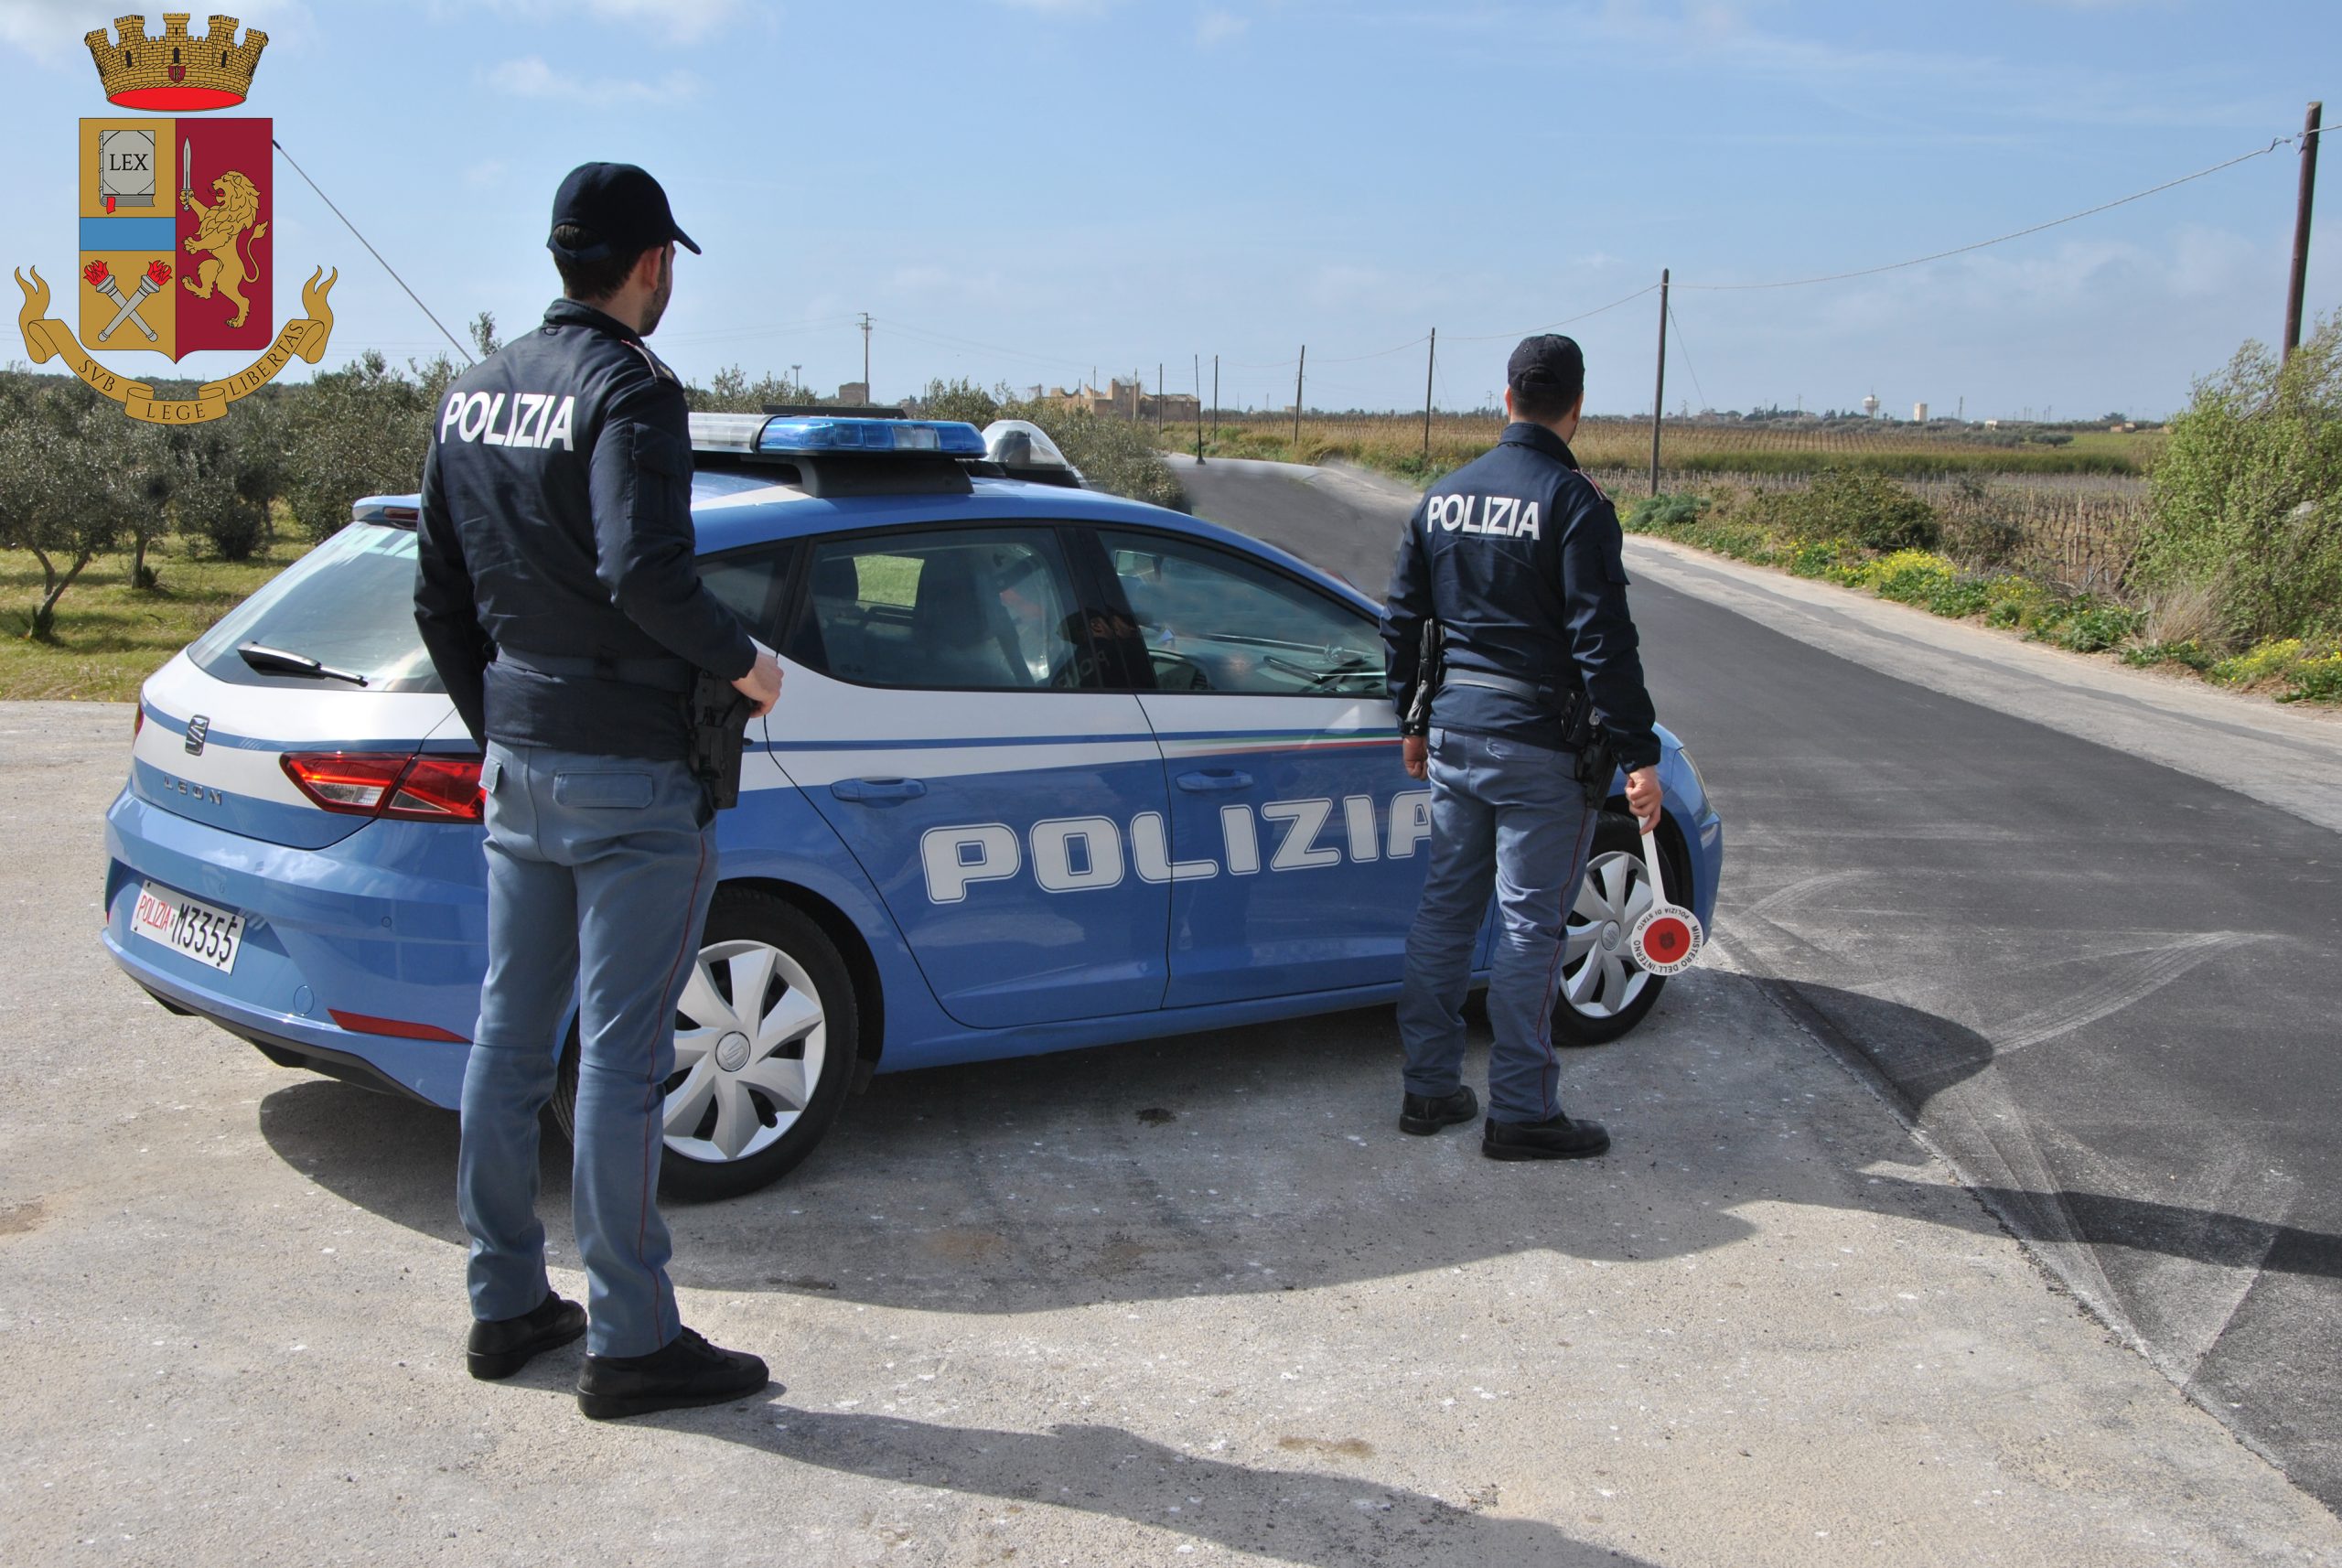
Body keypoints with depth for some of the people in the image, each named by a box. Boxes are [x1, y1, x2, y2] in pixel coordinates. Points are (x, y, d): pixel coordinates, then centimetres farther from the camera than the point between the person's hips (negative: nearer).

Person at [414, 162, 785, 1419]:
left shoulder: (474, 394, 12)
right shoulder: (627, 388, -14)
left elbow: (439, 593, 15)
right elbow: (643, 571, -27)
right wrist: (744, 661, -12)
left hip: (518, 763, 8)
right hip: (631, 775, -8)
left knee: (510, 1036, 13)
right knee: (619, 1055, -3)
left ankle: (506, 1304, 25)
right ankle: (630, 1341, 6)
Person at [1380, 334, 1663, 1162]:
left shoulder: (1443, 497, 8)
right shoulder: (1572, 502, -13)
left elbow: (1402, 620, 14)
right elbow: (1604, 641, -17)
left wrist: (1415, 721, 23)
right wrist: (1640, 756, -13)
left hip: (1453, 735, 6)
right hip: (1541, 749, -6)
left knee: (1445, 908, 13)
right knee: (1529, 925, 1)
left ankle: (1430, 1087, 21)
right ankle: (1520, 1111, 9)